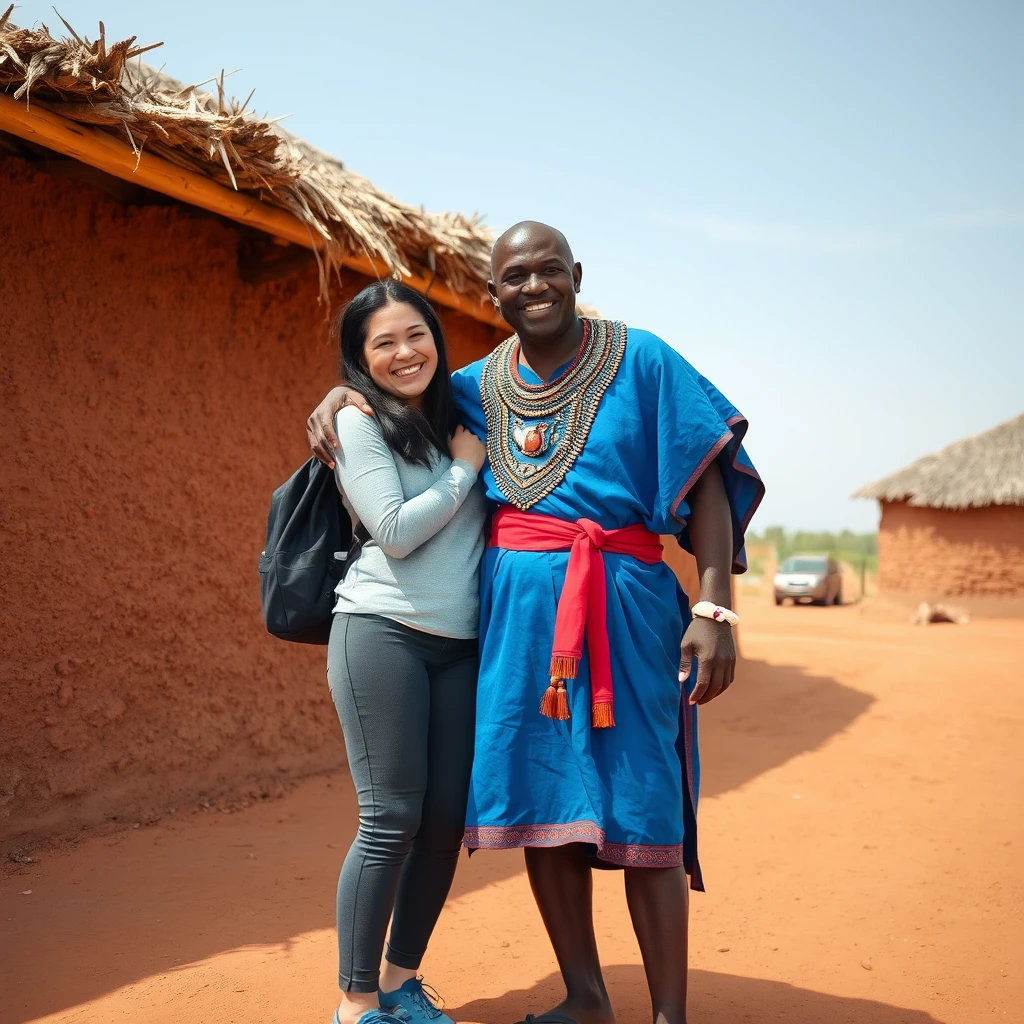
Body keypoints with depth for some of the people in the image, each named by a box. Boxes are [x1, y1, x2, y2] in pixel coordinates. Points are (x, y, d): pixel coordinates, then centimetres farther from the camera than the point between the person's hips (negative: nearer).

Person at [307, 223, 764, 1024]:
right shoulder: (483, 386, 11)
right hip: (515, 610, 5)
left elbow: (709, 480, -5)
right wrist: (338, 396, 4)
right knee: (540, 803, 8)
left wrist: (713, 607, -14)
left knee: (641, 811, -3)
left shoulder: (639, 360, -2)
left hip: (621, 607, -4)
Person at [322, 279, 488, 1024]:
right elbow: (395, 531, -11)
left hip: (460, 643, 6)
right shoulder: (359, 422, -1)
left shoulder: (459, 418, 15)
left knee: (448, 816, 5)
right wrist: (466, 468, -3)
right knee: (392, 817, -6)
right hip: (384, 632, -5)